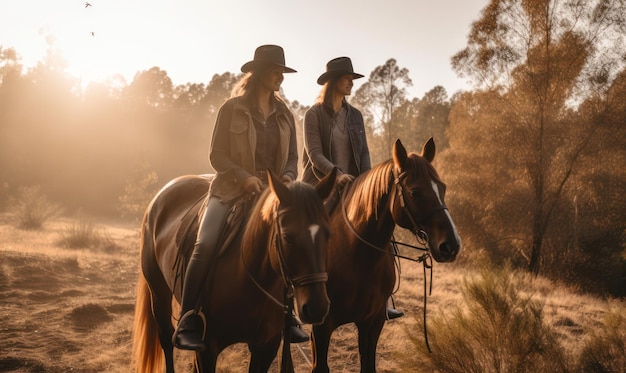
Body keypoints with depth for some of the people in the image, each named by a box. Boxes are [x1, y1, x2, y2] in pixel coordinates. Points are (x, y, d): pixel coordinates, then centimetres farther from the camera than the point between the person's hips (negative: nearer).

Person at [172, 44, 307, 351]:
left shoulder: (284, 114, 14)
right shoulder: (232, 108, 0)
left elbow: (292, 156, 16)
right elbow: (217, 155, -3)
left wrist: (288, 178, -6)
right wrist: (244, 177, -18)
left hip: (273, 191, 4)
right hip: (232, 189, -4)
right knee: (205, 244, -26)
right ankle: (189, 322, -23)